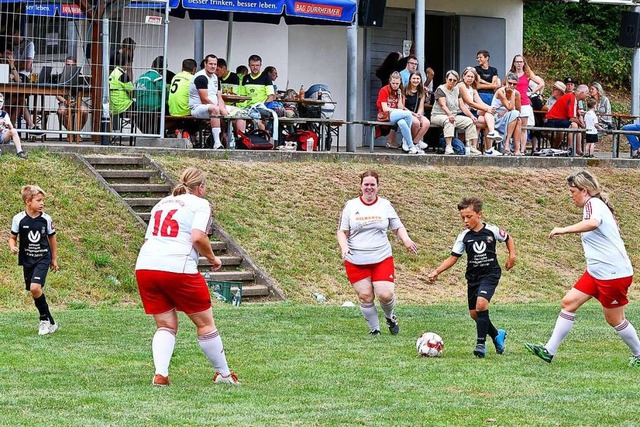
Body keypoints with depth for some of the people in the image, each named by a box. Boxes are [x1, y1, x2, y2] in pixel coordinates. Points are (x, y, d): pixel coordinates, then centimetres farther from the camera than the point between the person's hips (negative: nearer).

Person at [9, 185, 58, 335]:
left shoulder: (46, 219, -5)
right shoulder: (19, 219, -7)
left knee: (35, 288, -20)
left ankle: (44, 318, -3)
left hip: (43, 258, -2)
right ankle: (49, 322, 19)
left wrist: (54, 259, 14)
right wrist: (12, 247, -18)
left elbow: (52, 238, 9)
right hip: (27, 260, 2)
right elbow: (13, 237, 5)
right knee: (34, 292, 6)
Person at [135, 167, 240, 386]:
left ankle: (160, 374, -7)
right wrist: (213, 258, 3)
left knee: (166, 325, 12)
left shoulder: (161, 204, 23)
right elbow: (198, 237, -11)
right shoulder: (200, 204, 4)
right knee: (205, 322, 9)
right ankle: (223, 374, 18)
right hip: (178, 267, -6)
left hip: (144, 266, 6)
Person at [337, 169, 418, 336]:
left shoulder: (385, 205, 7)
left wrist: (406, 239, -9)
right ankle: (374, 329, 16)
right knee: (365, 297, -2)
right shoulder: (351, 206, 3)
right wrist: (344, 246, -16)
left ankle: (390, 317, 21)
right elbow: (342, 231, 4)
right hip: (356, 262, 0)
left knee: (385, 295, -11)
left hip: (382, 259, 0)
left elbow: (398, 227, 12)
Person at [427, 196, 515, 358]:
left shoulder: (492, 230, -7)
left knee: (481, 303, -26)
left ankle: (481, 344, -22)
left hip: (490, 273, -4)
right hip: (473, 276, 5)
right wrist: (437, 271, -13)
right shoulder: (464, 236, -2)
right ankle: (497, 335, 32)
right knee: (474, 313, 6)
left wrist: (512, 256, 0)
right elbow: (453, 258, -2)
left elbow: (508, 239, 12)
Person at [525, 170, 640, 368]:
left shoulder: (593, 204, -16)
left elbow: (593, 223, -40)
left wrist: (564, 230, -39)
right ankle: (549, 351, 1)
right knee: (569, 302, 2)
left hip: (614, 273, -10)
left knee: (614, 319, 2)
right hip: (597, 272, 10)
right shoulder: (594, 206, 14)